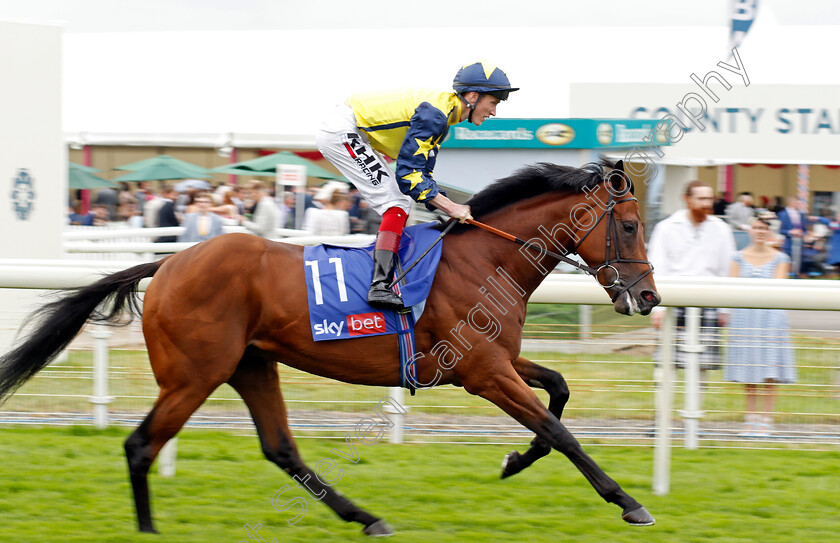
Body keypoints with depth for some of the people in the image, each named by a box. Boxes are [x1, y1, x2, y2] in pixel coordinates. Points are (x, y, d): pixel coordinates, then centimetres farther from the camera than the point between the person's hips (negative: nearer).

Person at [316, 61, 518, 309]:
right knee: (396, 202, -16)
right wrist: (450, 208, -20)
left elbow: (421, 174, 15)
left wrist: (453, 208, 4)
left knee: (401, 202, 12)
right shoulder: (434, 113, -20)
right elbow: (407, 174, -23)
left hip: (353, 136, 11)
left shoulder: (442, 117, 11)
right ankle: (380, 286, -26)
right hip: (340, 132, -11)